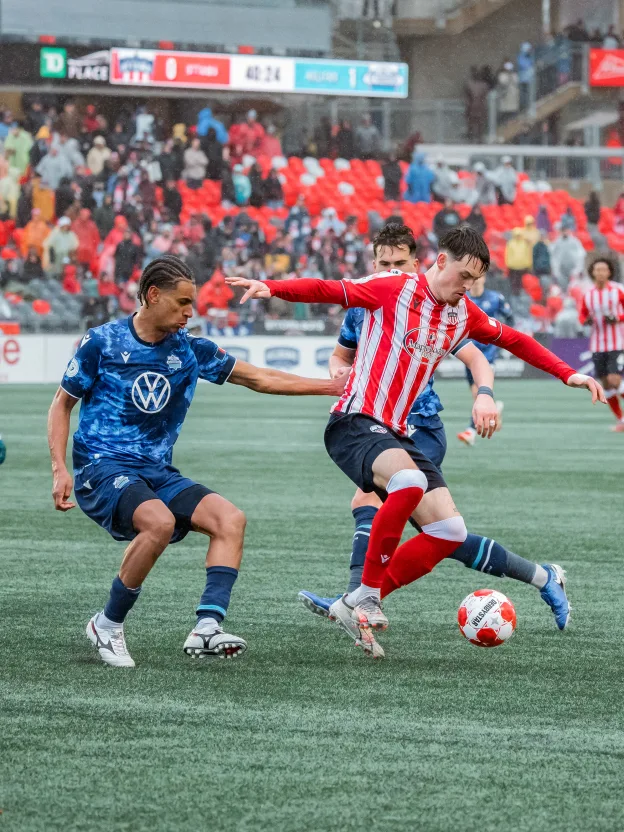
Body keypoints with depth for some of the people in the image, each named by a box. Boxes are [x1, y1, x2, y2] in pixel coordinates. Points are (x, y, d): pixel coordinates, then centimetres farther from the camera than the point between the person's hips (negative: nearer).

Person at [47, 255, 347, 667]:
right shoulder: (102, 342, -4)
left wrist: (334, 386, 7)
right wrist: (60, 470, -8)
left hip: (158, 474, 5)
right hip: (102, 467, -5)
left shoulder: (191, 350, 6)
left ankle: (207, 627, -27)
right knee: (160, 521, -34)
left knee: (230, 518, -18)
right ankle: (108, 625, -16)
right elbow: (62, 404, 4)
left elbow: (260, 378, 11)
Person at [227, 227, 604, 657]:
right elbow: (326, 290, -14)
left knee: (450, 532, -3)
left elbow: (515, 341, 27)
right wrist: (271, 287, -30)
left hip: (397, 434, 8)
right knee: (410, 480, -38)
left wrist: (569, 375, 24)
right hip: (355, 424, -8)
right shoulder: (393, 289, -7)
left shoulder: (464, 315, 12)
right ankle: (368, 593, -24)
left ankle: (360, 605, 4)